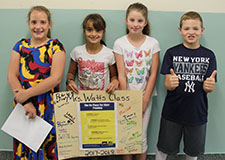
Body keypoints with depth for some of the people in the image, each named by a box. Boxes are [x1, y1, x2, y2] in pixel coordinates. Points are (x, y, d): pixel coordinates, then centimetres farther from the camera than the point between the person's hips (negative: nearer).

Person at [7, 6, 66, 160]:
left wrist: (27, 93, -15)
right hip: (22, 105, 3)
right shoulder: (20, 46, 9)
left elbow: (56, 78, -12)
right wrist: (25, 102, -11)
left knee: (47, 147, 4)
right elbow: (12, 75, 1)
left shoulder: (56, 46, -2)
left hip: (48, 106, -3)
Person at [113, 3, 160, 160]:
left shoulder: (153, 43, -3)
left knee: (141, 138, 4)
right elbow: (121, 76, -6)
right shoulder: (119, 43, -4)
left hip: (145, 96, 0)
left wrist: (144, 101, -7)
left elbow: (153, 75, -4)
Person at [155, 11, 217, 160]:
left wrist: (209, 85, -26)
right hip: (172, 111, -1)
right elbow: (167, 85, -8)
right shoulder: (172, 53, -5)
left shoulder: (209, 55, -1)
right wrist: (171, 83, -32)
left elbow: (209, 87, -2)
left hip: (197, 112, 2)